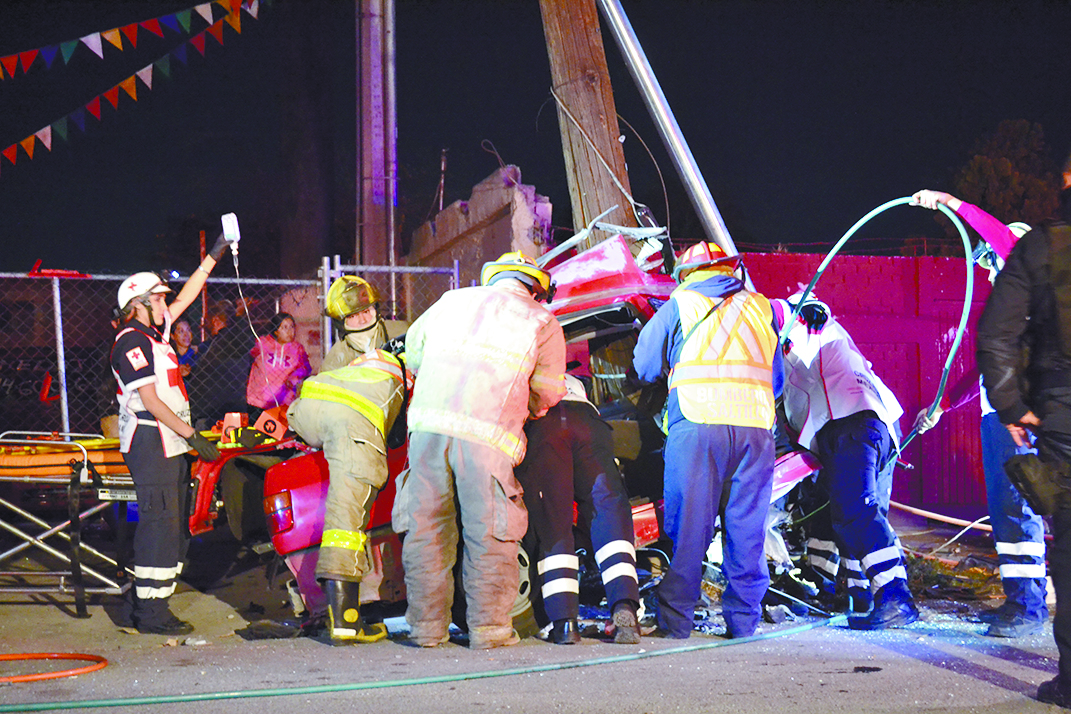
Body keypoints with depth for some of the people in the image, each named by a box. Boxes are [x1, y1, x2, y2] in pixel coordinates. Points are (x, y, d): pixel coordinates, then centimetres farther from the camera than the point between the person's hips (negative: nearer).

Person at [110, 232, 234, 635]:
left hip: (170, 444, 10)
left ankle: (140, 602, 16)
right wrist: (192, 435, -19)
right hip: (150, 444, -10)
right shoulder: (132, 342, -12)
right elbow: (150, 401, -17)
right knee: (160, 523, -10)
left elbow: (184, 300, 29)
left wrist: (213, 257, 27)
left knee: (173, 525, 11)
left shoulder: (154, 333, 16)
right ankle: (152, 613, -8)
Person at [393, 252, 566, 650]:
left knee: (427, 528, 10)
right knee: (489, 534, 4)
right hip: (485, 437, -3)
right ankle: (488, 626, 6)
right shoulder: (542, 324, 14)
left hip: (428, 424, 3)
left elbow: (413, 353, 34)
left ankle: (427, 625, 15)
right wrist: (525, 408, 38)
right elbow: (548, 393, 16)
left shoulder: (451, 302, 24)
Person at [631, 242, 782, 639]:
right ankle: (743, 621, 11)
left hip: (697, 424, -2)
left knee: (688, 529, 0)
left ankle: (674, 621, 0)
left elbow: (643, 369, 21)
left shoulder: (678, 305, 13)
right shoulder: (760, 309, 21)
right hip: (755, 427, 3)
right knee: (747, 530, 8)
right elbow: (777, 380, 30)